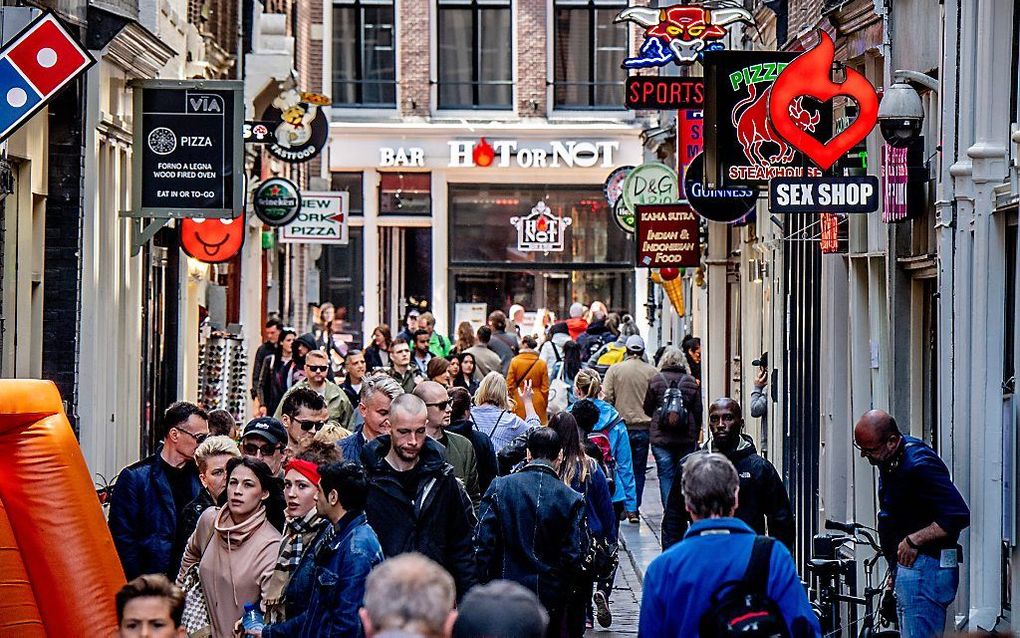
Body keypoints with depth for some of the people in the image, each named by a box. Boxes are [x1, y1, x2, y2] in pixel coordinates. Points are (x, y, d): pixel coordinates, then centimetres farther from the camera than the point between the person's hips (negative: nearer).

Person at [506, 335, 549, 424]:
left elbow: (510, 385, -2)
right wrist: (545, 406, 14)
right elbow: (545, 388, 2)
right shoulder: (541, 363, -1)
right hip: (537, 404, 1)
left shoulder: (514, 361, -5)